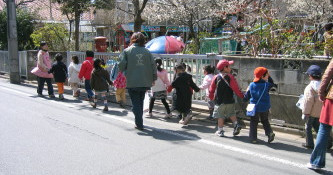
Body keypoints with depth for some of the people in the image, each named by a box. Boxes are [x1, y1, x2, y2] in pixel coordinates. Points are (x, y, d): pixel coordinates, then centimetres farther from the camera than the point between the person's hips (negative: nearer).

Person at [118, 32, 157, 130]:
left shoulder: (127, 51, -2)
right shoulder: (147, 51, 5)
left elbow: (122, 64, -9)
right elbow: (153, 65, 3)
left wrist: (120, 72, 12)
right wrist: (154, 78, 13)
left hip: (132, 82, -3)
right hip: (145, 82, 3)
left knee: (136, 103, 4)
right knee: (140, 102, 19)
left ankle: (139, 124, 0)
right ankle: (138, 121, 31)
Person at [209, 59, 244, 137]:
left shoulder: (216, 77, -4)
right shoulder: (230, 77, -10)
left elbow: (211, 89, 3)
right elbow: (236, 89, -10)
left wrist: (211, 98, 19)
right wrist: (242, 96, 2)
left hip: (219, 101, 0)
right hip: (230, 101, 0)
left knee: (220, 116, 8)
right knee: (232, 114, 20)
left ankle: (220, 131, 12)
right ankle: (236, 125, 4)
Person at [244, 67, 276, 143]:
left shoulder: (251, 85, -4)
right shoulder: (266, 85, -10)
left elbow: (247, 96, 2)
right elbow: (272, 84, 12)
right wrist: (269, 77, 10)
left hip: (254, 108, 0)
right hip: (264, 108, 0)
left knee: (253, 123, 10)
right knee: (265, 121, 20)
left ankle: (253, 138, 9)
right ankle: (269, 132, 1)